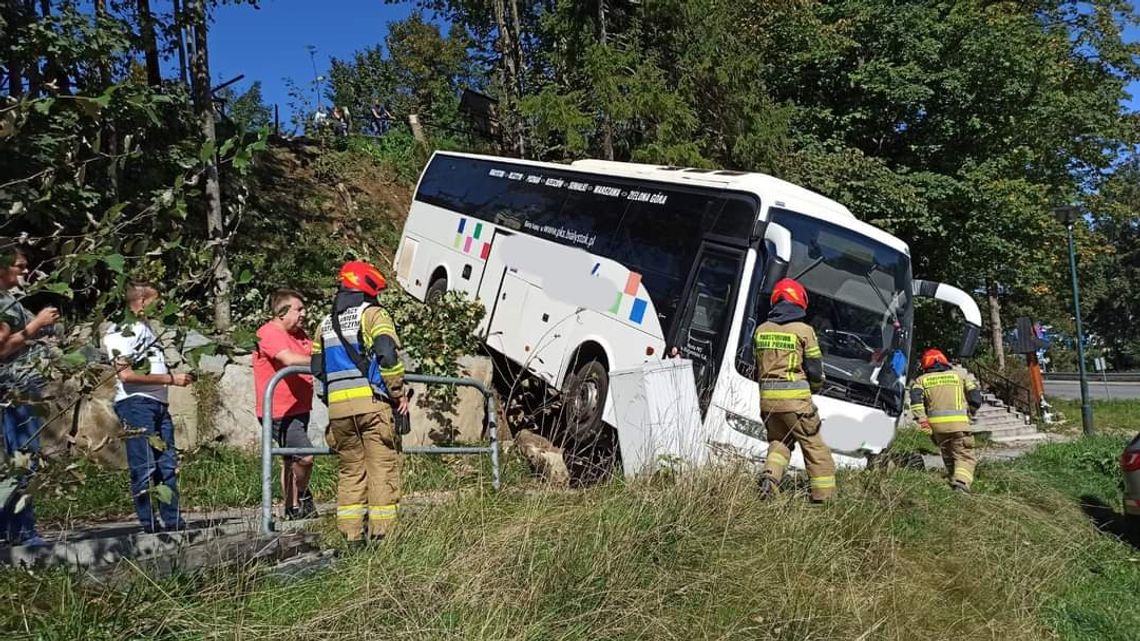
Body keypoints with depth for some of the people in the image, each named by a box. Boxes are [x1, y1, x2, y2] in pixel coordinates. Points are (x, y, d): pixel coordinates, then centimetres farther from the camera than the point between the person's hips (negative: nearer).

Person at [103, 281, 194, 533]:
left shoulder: (145, 328, 22)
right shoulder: (121, 331, -7)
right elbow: (126, 374, -17)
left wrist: (178, 377, 11)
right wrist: (170, 378, -14)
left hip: (158, 403, 9)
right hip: (136, 402, -9)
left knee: (168, 464, 9)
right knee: (144, 468, -5)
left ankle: (173, 521, 15)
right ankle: (150, 525, 1)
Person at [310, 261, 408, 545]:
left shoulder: (326, 323, 20)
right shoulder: (373, 314, 0)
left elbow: (317, 368, 18)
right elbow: (387, 354, -14)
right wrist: (398, 393, -6)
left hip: (338, 407, 6)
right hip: (372, 402, -6)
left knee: (350, 469, 12)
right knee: (382, 467, -1)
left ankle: (352, 535, 11)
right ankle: (382, 532, -3)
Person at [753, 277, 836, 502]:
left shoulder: (761, 330, 9)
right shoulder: (803, 330, -6)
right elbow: (815, 368, -2)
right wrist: (815, 386, 17)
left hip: (767, 397, 5)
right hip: (795, 398, -5)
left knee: (779, 441, 19)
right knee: (814, 444, 7)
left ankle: (770, 475, -4)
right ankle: (824, 495, 11)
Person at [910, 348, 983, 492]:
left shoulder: (921, 380, 15)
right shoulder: (959, 376, 18)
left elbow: (915, 398, -5)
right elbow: (976, 398, 10)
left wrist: (922, 420, -8)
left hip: (936, 424, 2)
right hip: (959, 422, -1)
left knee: (948, 456, 18)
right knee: (965, 456, -3)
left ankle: (954, 482, 17)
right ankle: (961, 482, -25)